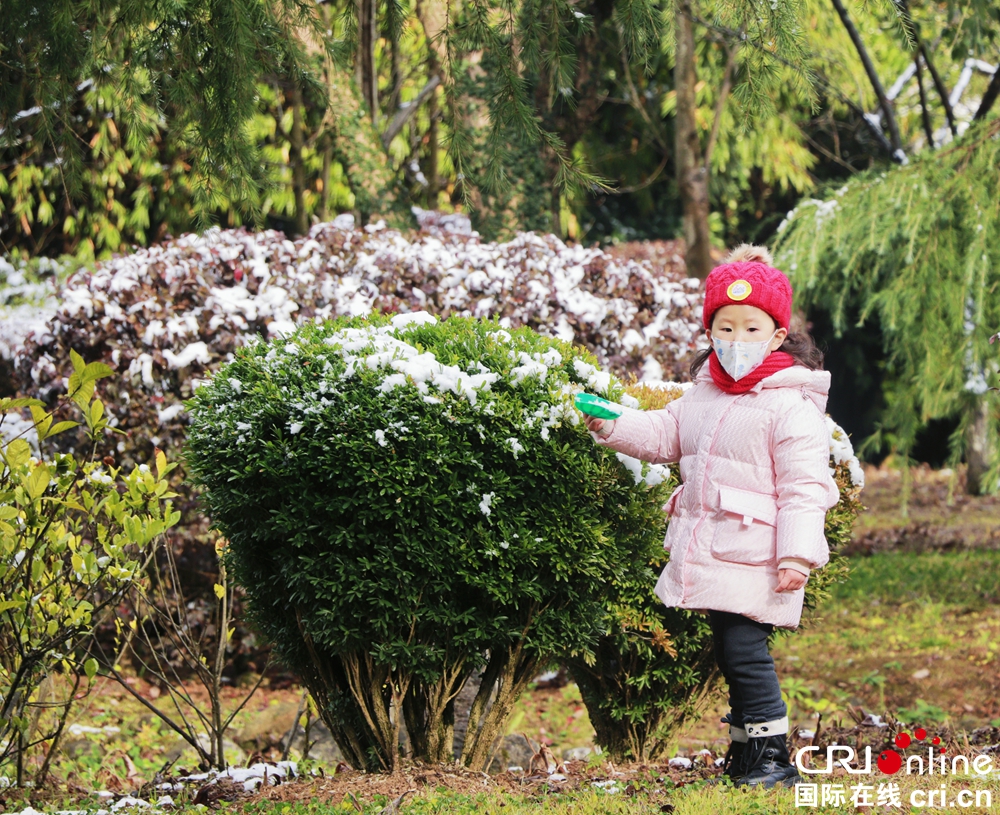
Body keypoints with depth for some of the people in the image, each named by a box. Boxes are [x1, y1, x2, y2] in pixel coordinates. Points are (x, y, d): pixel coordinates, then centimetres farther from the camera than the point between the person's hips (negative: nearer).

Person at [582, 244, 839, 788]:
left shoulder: (791, 406, -12)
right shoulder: (705, 393, 12)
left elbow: (803, 487, -15)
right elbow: (666, 434, 24)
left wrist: (797, 556, -20)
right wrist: (614, 425, 7)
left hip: (753, 561, -8)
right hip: (709, 556, 8)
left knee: (744, 650, -10)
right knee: (730, 652, 15)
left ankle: (772, 757, 0)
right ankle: (745, 752, 26)